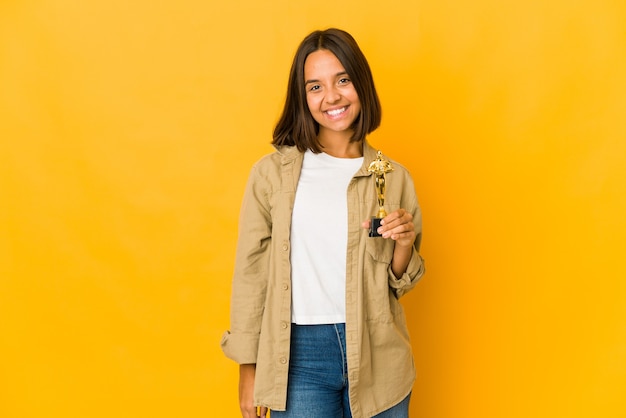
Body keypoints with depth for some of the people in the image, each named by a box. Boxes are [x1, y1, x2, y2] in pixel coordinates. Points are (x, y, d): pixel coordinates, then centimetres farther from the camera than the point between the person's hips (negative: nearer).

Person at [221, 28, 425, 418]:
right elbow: (251, 273, 1)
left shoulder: (394, 177, 2)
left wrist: (405, 243, -10)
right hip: (300, 356, -2)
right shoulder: (272, 172, -4)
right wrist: (248, 370, 2)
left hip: (378, 357, 2)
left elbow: (398, 285, 10)